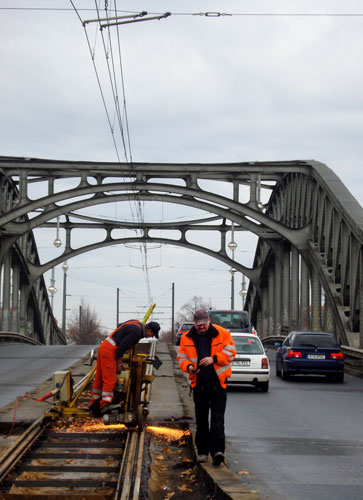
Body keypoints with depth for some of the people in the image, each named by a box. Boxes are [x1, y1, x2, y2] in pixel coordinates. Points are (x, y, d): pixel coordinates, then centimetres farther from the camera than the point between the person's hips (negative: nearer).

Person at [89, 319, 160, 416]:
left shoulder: (136, 323, 12)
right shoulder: (136, 332, -17)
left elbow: (120, 326, 27)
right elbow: (123, 345, -19)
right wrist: (119, 359, -5)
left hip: (103, 347, 10)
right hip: (109, 351, -10)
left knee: (99, 379, 14)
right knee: (109, 380, -12)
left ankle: (94, 404, 19)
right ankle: (104, 405, -18)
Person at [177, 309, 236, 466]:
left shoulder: (222, 334, -2)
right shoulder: (187, 338, 5)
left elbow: (230, 353, -5)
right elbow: (181, 357, 8)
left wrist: (214, 359, -19)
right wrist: (188, 367, -13)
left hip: (218, 383, -3)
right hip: (199, 384, 3)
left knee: (218, 418, -10)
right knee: (201, 420, 9)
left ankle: (217, 450, -15)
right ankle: (202, 451, 19)